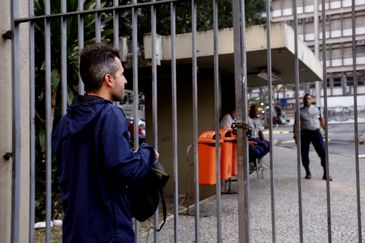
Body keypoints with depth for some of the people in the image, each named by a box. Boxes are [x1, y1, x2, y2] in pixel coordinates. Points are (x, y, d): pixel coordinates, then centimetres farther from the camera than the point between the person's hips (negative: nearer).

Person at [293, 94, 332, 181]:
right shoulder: (300, 111, 6)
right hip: (305, 134, -1)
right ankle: (308, 172, 21)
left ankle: (326, 173, 0)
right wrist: (295, 136, 0)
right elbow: (296, 124, 6)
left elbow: (321, 119, 18)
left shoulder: (316, 109, 12)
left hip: (316, 133, 1)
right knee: (304, 154, 3)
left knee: (323, 152, -7)